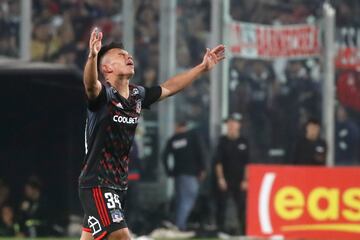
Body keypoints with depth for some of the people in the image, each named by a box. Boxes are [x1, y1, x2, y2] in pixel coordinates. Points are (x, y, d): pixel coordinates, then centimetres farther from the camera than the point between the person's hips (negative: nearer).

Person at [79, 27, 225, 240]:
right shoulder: (103, 95, -14)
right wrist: (92, 56, -57)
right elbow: (91, 84, -37)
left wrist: (203, 67, 25)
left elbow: (168, 87, 24)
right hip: (97, 184, -8)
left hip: (119, 185, 8)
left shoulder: (137, 95, 8)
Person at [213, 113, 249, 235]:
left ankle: (244, 232, -1)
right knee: (221, 206, -1)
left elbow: (246, 163, 7)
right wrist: (220, 178, -7)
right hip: (224, 180, -1)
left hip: (239, 181, 1)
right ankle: (221, 230, 5)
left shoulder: (243, 142, 6)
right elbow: (218, 162, 1)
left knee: (242, 206, -4)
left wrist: (245, 180, 0)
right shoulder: (223, 141, 3)